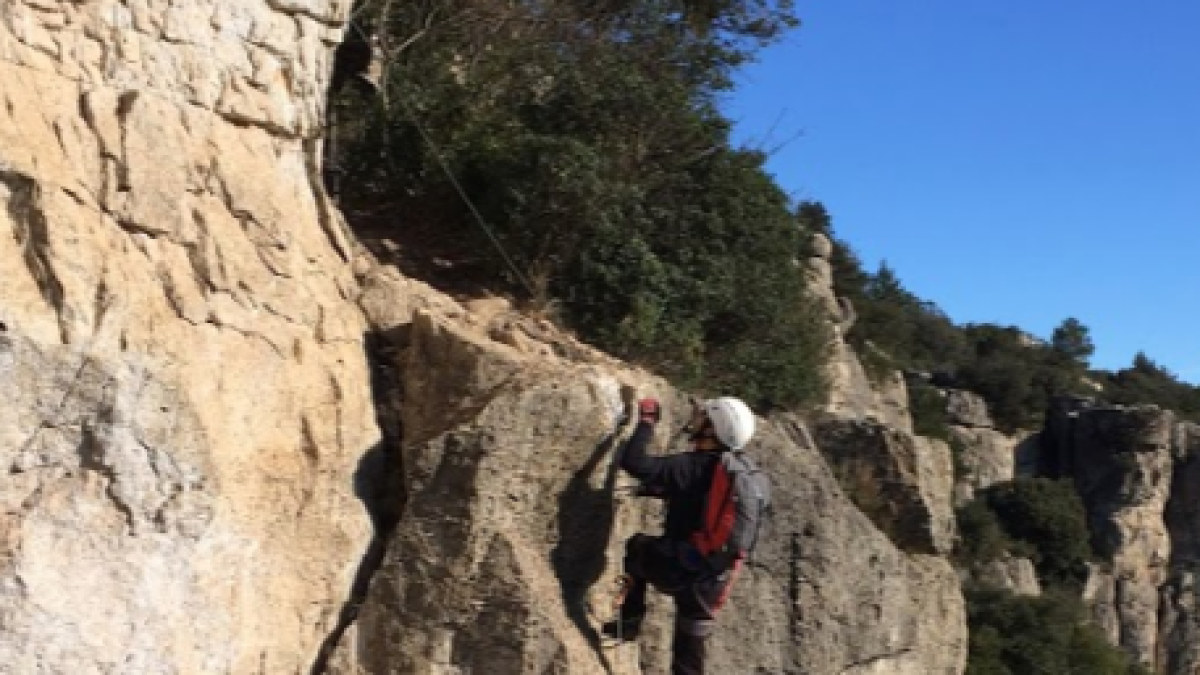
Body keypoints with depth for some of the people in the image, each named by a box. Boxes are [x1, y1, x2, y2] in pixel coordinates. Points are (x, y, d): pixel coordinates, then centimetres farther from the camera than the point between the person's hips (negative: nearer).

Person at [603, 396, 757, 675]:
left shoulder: (693, 465, -18)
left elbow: (632, 462, -22)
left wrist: (647, 421, -9)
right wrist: (652, 489, 29)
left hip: (679, 570, -6)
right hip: (713, 582, 6)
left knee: (637, 546, 26)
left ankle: (629, 622, 25)